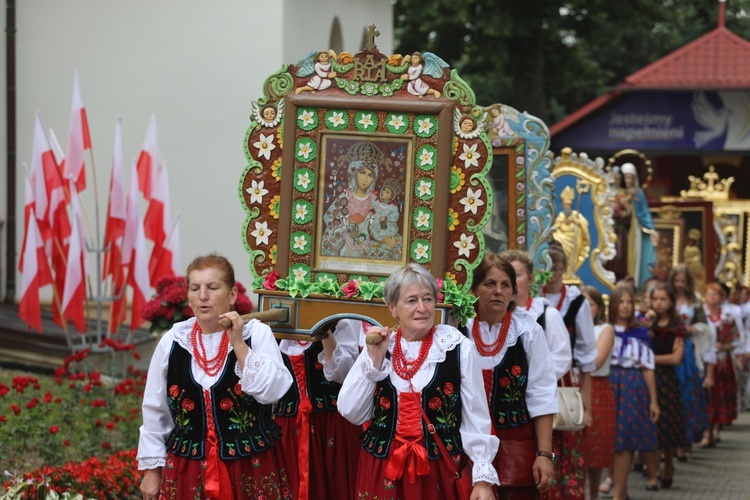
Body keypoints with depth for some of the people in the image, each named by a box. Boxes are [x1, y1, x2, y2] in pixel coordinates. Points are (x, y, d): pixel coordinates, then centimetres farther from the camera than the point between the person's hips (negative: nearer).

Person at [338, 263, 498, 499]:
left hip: (440, 473, -2)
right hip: (382, 472, 2)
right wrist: (374, 360, -8)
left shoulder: (459, 348, -5)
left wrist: (484, 478, -7)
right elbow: (352, 413, 0)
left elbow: (476, 419, -3)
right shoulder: (377, 348, 4)